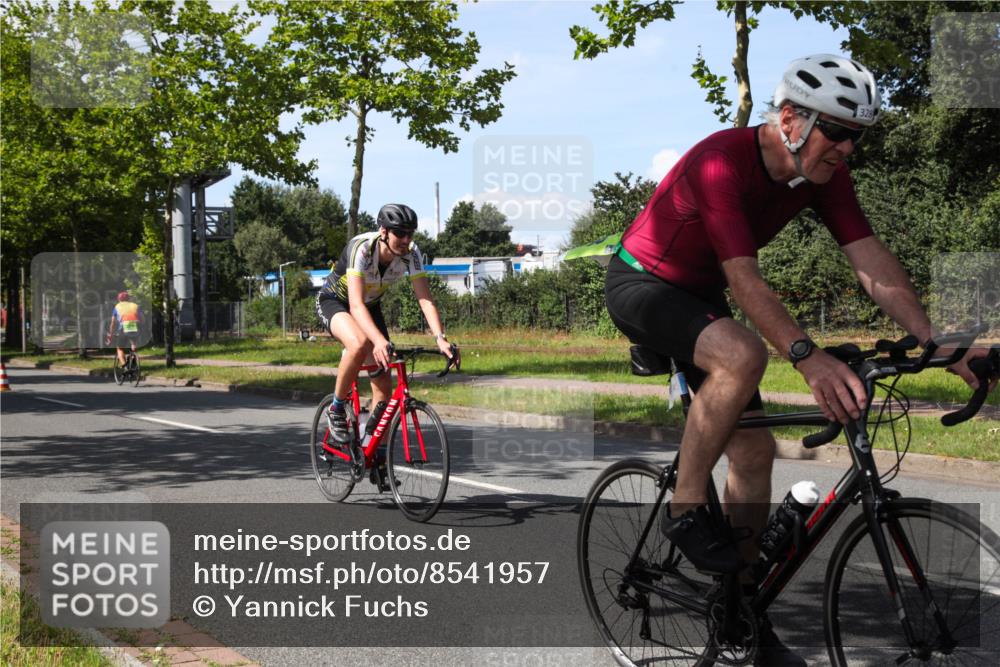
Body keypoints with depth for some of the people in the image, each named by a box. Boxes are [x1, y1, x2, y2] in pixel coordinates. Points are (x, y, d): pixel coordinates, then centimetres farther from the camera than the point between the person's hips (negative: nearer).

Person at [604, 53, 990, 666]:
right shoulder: (721, 163, -31)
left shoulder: (824, 173, -9)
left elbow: (872, 258, -15)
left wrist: (937, 341, -26)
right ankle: (685, 512, -19)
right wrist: (810, 357, -51)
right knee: (742, 354, -37)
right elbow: (744, 278, -39)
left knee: (755, 449, 2)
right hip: (641, 285, -8)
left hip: (700, 294, 8)